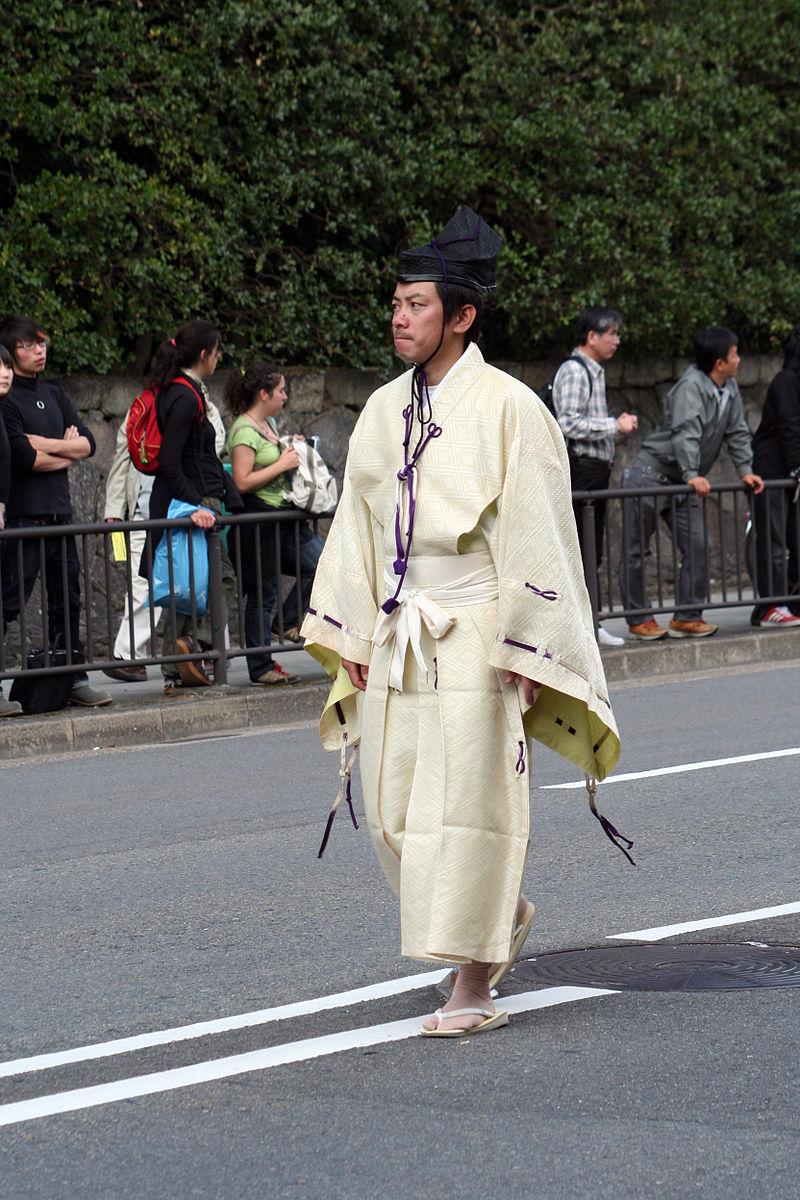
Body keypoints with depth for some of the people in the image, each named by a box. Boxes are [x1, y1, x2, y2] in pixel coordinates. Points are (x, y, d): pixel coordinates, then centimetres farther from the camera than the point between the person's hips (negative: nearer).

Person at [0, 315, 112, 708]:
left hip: (59, 511, 8)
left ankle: (74, 679, 16)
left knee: (67, 599, 10)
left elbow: (88, 443, 9)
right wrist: (67, 451, -2)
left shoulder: (53, 394, 16)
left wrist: (46, 444, -8)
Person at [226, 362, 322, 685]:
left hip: (283, 515, 9)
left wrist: (292, 450, 13)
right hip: (258, 518, -9)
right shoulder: (243, 431, -15)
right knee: (262, 593, -3)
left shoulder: (269, 423, 14)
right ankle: (261, 668, 4)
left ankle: (290, 622, 17)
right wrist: (282, 464, -18)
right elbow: (243, 482, -22)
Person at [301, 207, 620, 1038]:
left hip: (476, 638, -7)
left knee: (465, 806, -7)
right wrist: (347, 638, 11)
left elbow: (537, 534, -10)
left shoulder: (508, 409, -9)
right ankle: (506, 910, 32)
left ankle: (474, 988, 1)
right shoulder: (383, 411, 11)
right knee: (394, 807, 8)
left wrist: (524, 649, -13)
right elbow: (357, 524, 15)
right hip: (398, 639, 7)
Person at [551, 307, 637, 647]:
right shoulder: (573, 371, -12)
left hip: (596, 470, 10)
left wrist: (617, 424, 10)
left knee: (592, 552, 11)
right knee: (580, 552, -9)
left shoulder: (593, 372, 20)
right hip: (580, 469, -10)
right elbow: (569, 424, -21)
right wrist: (615, 426, -15)